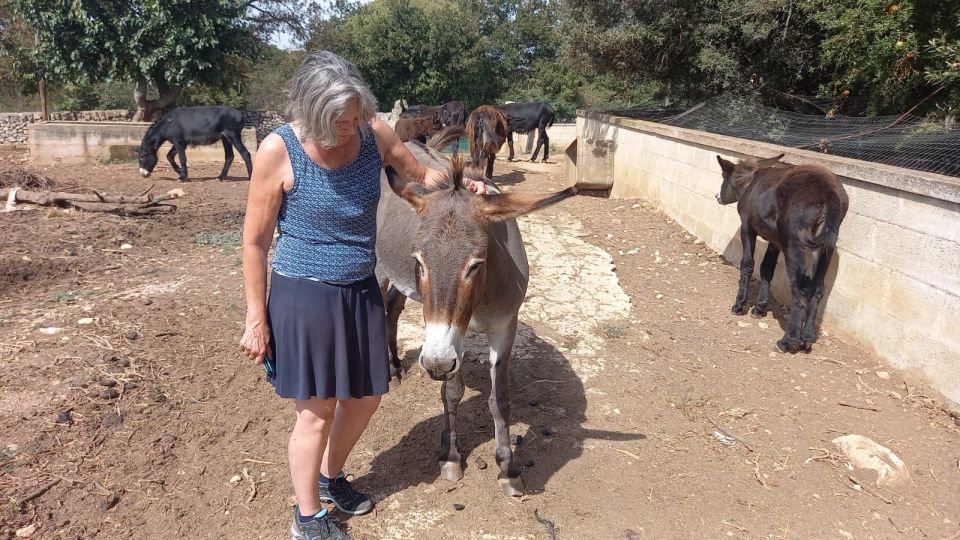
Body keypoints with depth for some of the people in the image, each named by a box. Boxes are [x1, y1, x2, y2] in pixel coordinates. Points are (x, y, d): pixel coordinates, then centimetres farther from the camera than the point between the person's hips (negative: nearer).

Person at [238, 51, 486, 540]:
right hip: (303, 296, -5)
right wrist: (256, 319, -8)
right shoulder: (279, 151, -18)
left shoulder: (374, 133, -7)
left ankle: (331, 477, 46)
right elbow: (255, 242, -11)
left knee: (366, 395, 18)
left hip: (361, 292, 5)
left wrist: (459, 185, -11)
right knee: (317, 412, 6)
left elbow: (420, 175, 10)